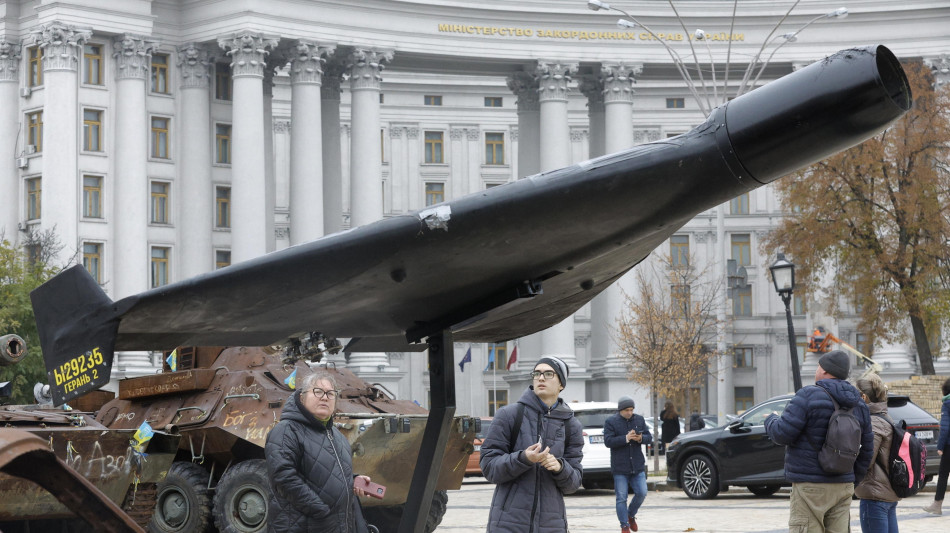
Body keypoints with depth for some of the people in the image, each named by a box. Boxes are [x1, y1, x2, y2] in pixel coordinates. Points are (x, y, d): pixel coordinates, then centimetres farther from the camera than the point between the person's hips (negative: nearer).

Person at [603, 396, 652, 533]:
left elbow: (649, 437, 8)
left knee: (642, 493, -1)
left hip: (637, 466, 4)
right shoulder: (611, 422, -3)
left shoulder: (639, 420, 9)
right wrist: (626, 438, -24)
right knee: (621, 498, -3)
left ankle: (631, 515, 25)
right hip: (619, 468, -4)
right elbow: (608, 441, -13)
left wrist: (641, 438, -15)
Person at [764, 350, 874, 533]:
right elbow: (867, 450, 16)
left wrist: (771, 420, 9)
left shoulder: (809, 396, -12)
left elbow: (782, 434, -13)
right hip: (843, 486, 7)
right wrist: (854, 479, 27)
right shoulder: (859, 406, 11)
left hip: (810, 486, -7)